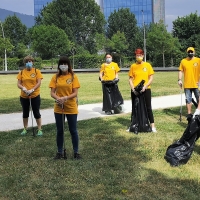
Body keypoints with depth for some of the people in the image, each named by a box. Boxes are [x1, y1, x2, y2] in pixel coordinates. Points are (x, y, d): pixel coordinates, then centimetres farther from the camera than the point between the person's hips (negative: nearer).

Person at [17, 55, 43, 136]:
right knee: (25, 113, 13)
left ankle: (39, 129, 13)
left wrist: (32, 90, -23)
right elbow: (18, 84, 1)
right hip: (24, 96, 3)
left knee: (36, 113, 4)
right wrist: (23, 88, -20)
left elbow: (39, 83, -10)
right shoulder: (21, 72, 3)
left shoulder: (37, 71, -4)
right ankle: (25, 129, 26)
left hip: (35, 96, -3)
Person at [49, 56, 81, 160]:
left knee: (73, 130, 6)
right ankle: (60, 152, 21)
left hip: (71, 108, -2)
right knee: (59, 131, 10)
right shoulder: (55, 77, 1)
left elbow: (75, 93, -8)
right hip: (58, 108, 2)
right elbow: (52, 93, -1)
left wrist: (65, 98, -24)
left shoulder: (73, 77, -4)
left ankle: (76, 152, 18)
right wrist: (58, 98, -22)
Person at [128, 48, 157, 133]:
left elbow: (151, 78, -1)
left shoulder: (147, 65, 0)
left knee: (148, 108, 2)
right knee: (134, 108, 9)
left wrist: (145, 86, -15)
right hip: (135, 91, 2)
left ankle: (152, 126, 7)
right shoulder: (133, 66, 3)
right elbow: (130, 79, 4)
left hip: (146, 90, -1)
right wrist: (133, 88, -10)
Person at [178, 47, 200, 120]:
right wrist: (179, 80, -6)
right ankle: (189, 113, 14)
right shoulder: (183, 61, 4)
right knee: (188, 99, 6)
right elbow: (180, 71, 5)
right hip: (187, 85, 1)